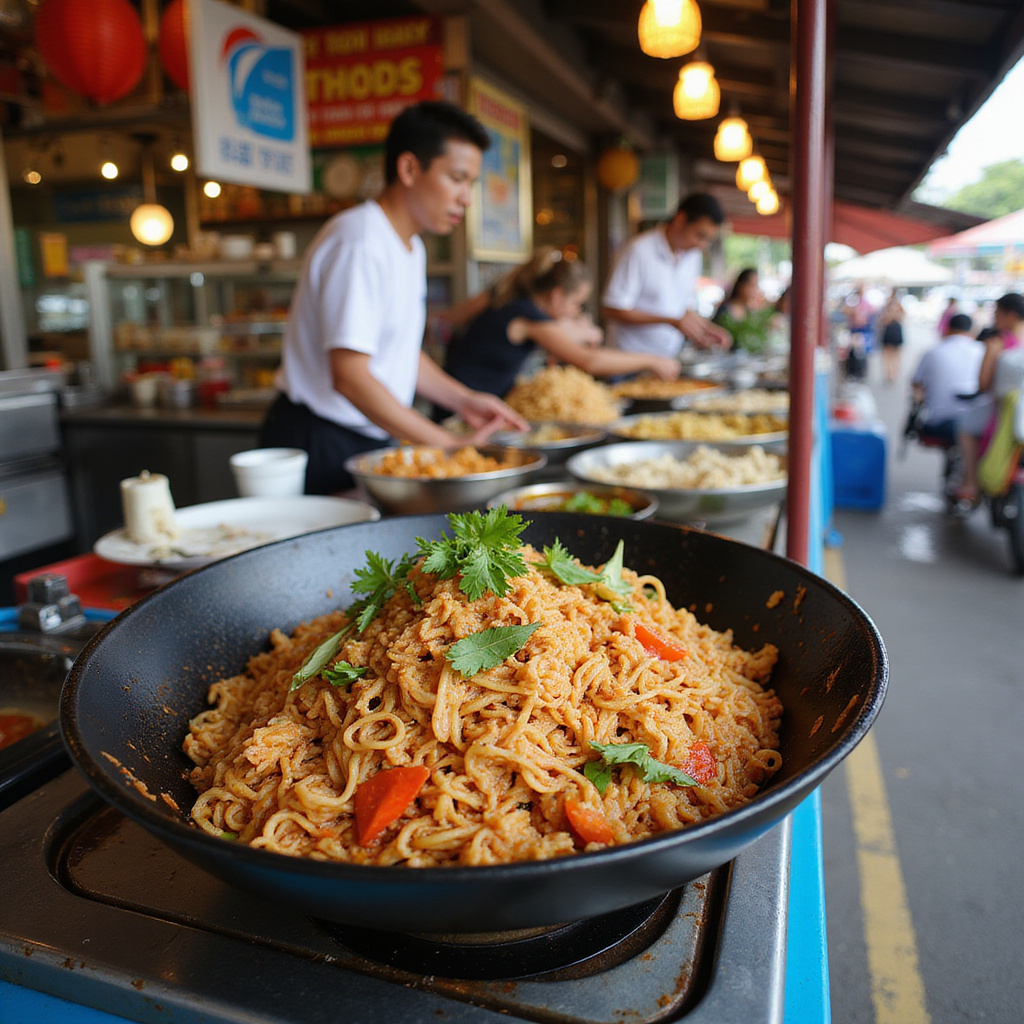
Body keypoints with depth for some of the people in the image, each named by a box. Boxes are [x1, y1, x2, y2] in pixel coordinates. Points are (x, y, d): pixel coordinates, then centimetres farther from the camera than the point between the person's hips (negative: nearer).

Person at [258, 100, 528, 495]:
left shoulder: (411, 248, 14)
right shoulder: (360, 244, -20)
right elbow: (349, 376, -26)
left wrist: (462, 399, 8)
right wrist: (449, 444, -25)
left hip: (369, 441, 9)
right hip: (319, 444, -9)